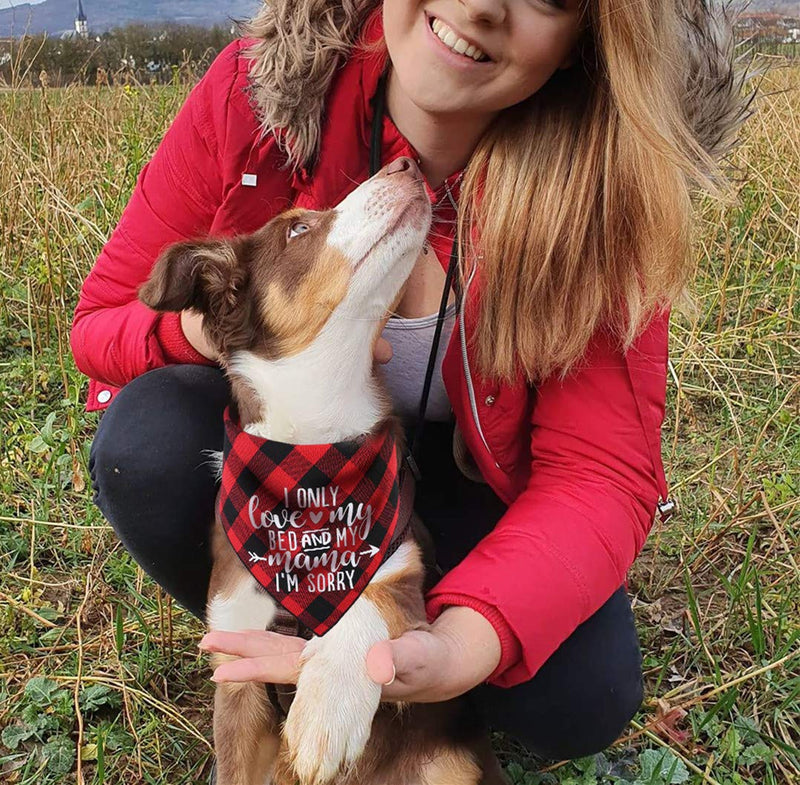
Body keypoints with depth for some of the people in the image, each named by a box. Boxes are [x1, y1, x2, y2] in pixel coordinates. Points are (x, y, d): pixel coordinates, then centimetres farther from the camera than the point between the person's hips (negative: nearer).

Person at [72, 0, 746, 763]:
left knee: (579, 698, -22)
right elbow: (101, 321, -12)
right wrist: (206, 326, -37)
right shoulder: (255, 90, -22)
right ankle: (281, 647, 1)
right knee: (147, 450, -31)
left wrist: (463, 643, -43)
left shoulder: (603, 183, -23)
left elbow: (600, 474, -24)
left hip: (462, 475, 0)